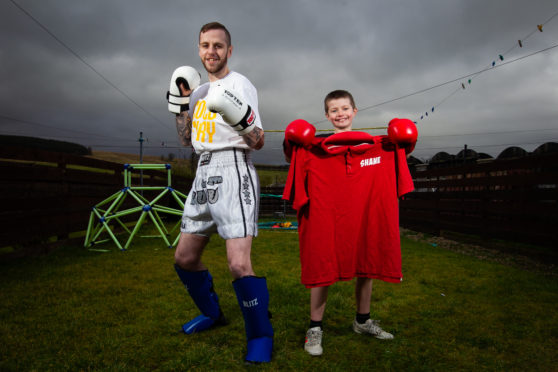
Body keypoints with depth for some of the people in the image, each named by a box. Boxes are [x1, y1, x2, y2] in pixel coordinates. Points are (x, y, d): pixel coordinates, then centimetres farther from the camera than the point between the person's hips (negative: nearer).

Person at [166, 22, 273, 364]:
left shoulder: (240, 84, -3)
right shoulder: (199, 89, 18)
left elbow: (258, 142, -10)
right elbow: (186, 138, 24)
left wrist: (241, 118, -29)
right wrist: (180, 103, 11)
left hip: (233, 172, -8)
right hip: (203, 175, 8)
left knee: (239, 265, -18)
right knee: (185, 258, 12)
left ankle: (261, 336, 4)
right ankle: (212, 313, 35)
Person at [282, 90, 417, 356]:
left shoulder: (376, 145, 8)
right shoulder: (315, 148, 0)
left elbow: (397, 155, 21)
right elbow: (291, 160, 9)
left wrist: (403, 143, 1)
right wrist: (291, 144, -10)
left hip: (364, 217, 3)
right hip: (326, 218, -3)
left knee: (366, 268, 13)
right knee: (322, 270, -1)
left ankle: (362, 321, 34)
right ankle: (315, 328, 15)